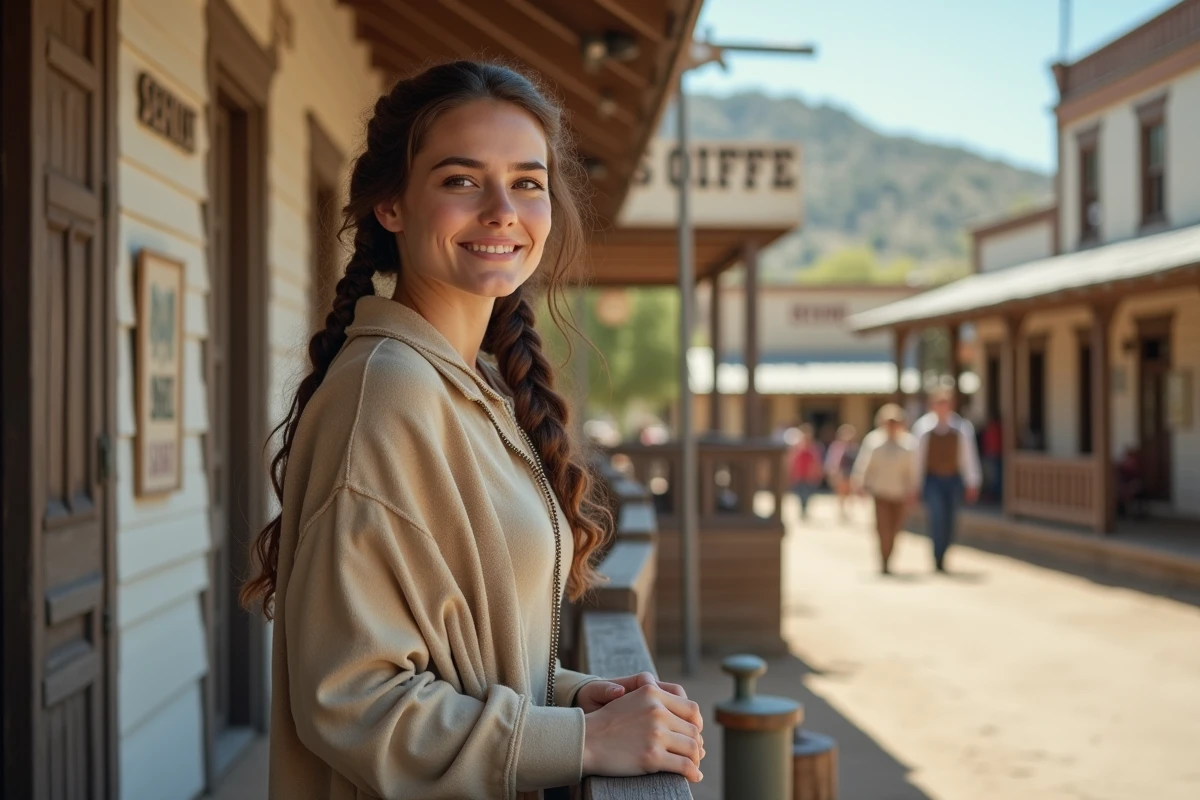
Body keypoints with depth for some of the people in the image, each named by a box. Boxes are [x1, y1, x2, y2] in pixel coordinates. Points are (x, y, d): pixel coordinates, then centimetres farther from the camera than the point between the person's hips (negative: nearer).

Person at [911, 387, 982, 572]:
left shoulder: (962, 427, -1)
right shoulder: (923, 426, -4)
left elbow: (969, 455, 4)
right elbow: (917, 456, 2)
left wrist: (972, 483, 5)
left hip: (954, 480, 2)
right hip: (932, 479, -2)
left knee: (949, 522, 7)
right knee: (937, 517, -15)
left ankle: (941, 557, 24)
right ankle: (938, 560, -7)